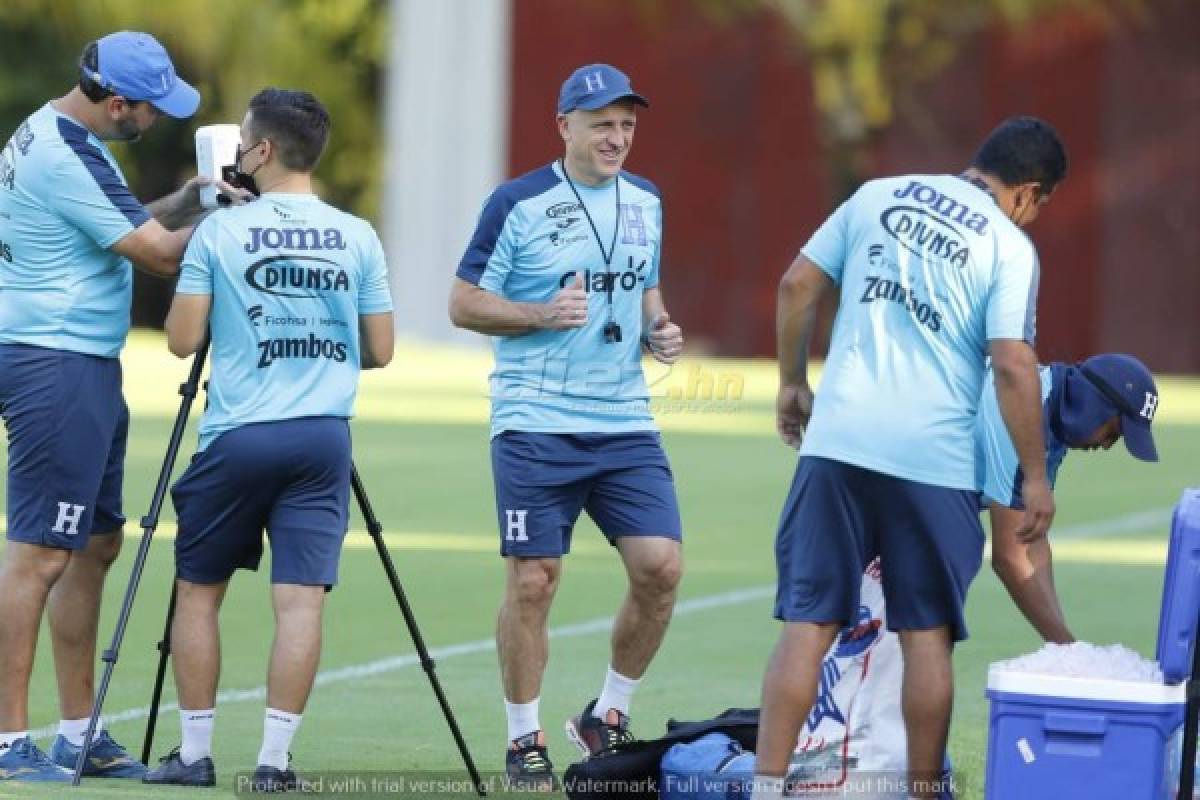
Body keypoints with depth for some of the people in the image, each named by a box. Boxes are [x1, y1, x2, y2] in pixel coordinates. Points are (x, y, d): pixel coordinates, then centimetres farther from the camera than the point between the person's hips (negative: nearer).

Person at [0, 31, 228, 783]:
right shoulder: (67, 156, -19)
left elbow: (131, 229, 20)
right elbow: (160, 254, -17)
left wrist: (191, 198, 5)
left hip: (87, 367, 11)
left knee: (96, 544, 13)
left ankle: (80, 735, 18)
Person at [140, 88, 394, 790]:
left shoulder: (219, 232, -4)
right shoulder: (357, 237, 3)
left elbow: (183, 339, -4)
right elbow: (380, 351, 7)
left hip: (237, 436, -2)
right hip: (325, 437, 2)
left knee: (198, 590, 12)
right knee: (301, 598, -1)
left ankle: (195, 752, 12)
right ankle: (276, 758, -6)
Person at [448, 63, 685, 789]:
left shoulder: (646, 202, 11)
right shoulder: (518, 203, -5)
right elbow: (464, 302, -3)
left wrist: (659, 329, 4)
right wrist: (543, 314, -17)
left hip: (626, 423, 4)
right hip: (536, 425, -4)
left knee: (660, 566, -7)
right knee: (533, 582, -3)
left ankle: (609, 715, 13)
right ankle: (525, 739, 12)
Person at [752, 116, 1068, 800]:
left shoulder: (879, 197, 10)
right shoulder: (1010, 247, -2)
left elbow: (798, 286, 9)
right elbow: (1014, 365, -10)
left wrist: (793, 382, 21)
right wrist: (1036, 478, -3)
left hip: (838, 443, 3)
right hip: (934, 461, -3)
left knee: (809, 622, 3)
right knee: (928, 634, 8)